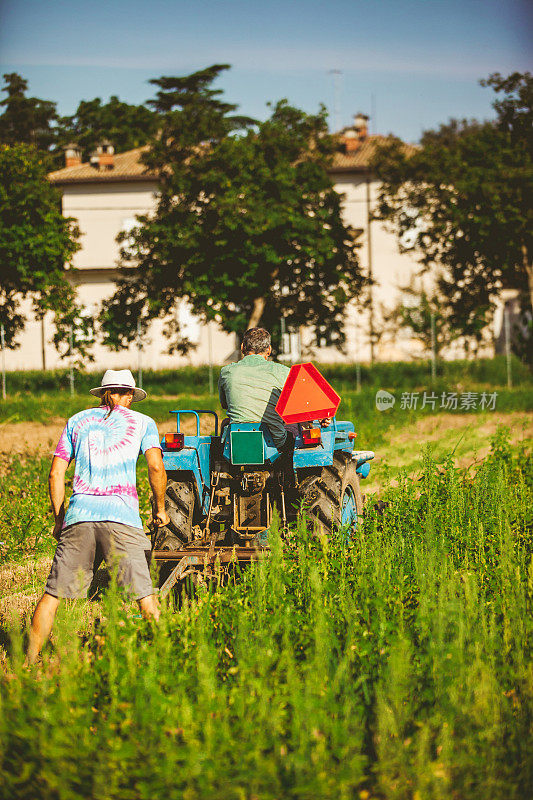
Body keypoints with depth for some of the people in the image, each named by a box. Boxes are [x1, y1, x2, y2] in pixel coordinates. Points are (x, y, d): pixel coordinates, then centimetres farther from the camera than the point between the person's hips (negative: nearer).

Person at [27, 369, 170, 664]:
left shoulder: (77, 421, 19)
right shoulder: (142, 422, 14)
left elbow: (56, 473, 14)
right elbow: (156, 467, 0)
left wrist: (58, 517, 21)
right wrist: (159, 508, 13)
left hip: (78, 514, 2)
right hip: (122, 516, -2)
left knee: (52, 594, 5)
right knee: (145, 595, -1)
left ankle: (29, 659, 3)